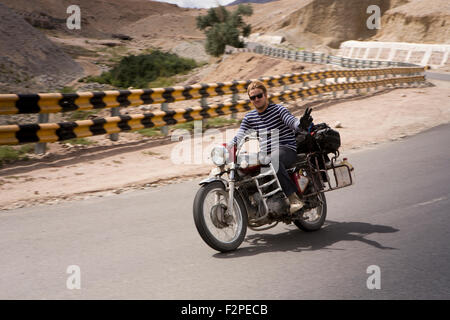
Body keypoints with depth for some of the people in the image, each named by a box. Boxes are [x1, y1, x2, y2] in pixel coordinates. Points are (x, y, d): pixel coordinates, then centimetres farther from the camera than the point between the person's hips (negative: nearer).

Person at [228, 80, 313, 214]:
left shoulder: (278, 109, 0)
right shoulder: (249, 117, 15)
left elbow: (292, 121, -17)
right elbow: (239, 137, 11)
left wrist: (301, 124, -41)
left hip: (286, 149, -6)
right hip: (263, 154, 6)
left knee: (274, 159, -40)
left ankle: (294, 198, -36)